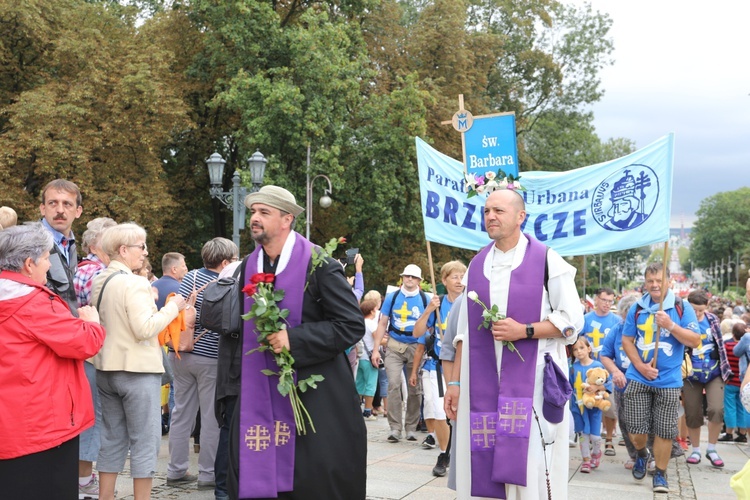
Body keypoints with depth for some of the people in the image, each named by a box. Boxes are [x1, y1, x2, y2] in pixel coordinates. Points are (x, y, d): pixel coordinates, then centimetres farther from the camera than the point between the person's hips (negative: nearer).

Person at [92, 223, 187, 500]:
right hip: (137, 371, -8)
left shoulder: (99, 282, 9)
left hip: (106, 369, 9)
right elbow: (144, 328, -23)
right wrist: (172, 307, -11)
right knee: (145, 440, 1)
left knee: (112, 438, 16)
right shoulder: (134, 283, -17)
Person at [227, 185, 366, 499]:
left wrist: (294, 339, -21)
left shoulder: (319, 264, -11)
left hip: (315, 395, -5)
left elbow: (352, 325, -14)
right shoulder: (250, 266, 7)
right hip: (261, 394, 5)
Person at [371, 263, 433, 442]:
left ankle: (411, 427, 17)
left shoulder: (425, 300, 1)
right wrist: (376, 349, -1)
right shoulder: (392, 297, 4)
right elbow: (383, 324, 5)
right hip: (394, 347, 0)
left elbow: (430, 327, 4)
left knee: (415, 389, 5)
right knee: (393, 385, -11)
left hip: (416, 348, 0)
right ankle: (395, 427, -6)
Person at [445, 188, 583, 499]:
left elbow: (572, 320, -3)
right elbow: (465, 331, 12)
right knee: (482, 465, 5)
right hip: (482, 383, 4)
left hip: (531, 381, -4)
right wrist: (455, 381, 7)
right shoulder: (476, 266, 11)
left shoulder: (547, 260, -1)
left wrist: (524, 331, -15)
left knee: (528, 467, -3)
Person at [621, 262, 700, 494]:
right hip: (638, 378, 2)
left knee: (665, 431, 2)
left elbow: (695, 341, -6)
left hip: (668, 380, -1)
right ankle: (641, 454, 33)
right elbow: (627, 340, 5)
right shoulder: (637, 308, 3)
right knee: (636, 428, 3)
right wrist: (640, 365, -8)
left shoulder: (682, 307, -2)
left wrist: (671, 326, -20)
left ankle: (660, 474, 18)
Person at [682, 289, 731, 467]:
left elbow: (720, 345, 8)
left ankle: (711, 449, 5)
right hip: (691, 376, -1)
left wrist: (725, 368, 9)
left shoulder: (712, 320, -1)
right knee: (692, 414, 6)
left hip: (714, 373, 1)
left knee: (716, 409, -14)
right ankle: (695, 450, 25)